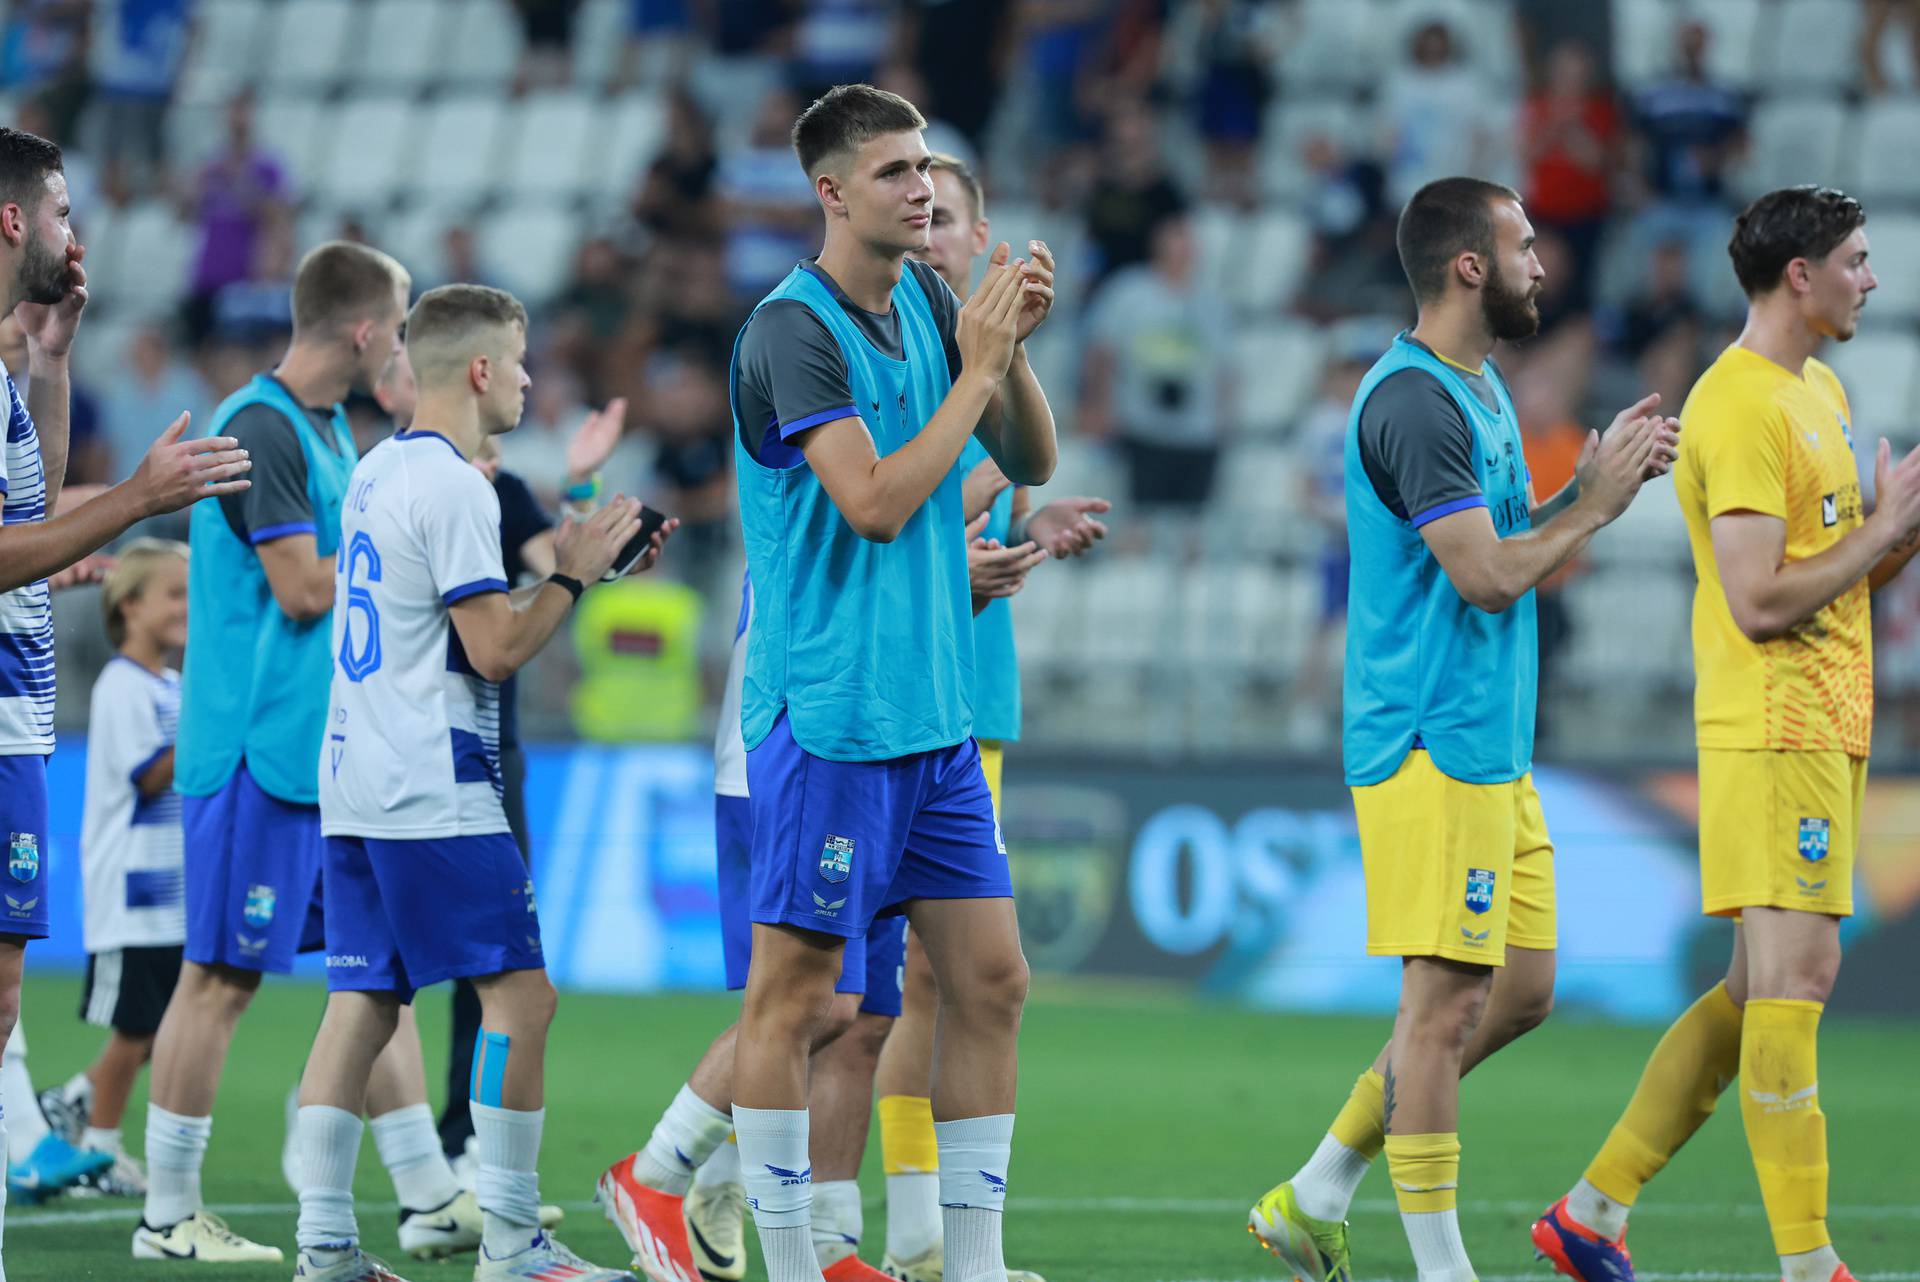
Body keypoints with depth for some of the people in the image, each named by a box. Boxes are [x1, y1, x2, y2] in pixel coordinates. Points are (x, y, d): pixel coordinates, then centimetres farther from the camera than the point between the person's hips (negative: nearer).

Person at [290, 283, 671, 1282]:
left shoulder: (376, 471, 17)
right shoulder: (451, 486, -12)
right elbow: (496, 649, -15)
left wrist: (569, 568, 19)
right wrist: (573, 573, -2)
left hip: (353, 781, 9)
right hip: (432, 794, -9)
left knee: (361, 1003, 6)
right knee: (520, 993, -4)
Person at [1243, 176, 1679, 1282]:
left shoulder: (1482, 389, 17)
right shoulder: (1414, 402, -16)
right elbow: (1487, 574, -21)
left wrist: (1604, 482, 8)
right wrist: (1596, 502, -9)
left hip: (1496, 749, 10)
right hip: (1435, 744, -10)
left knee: (1521, 991, 12)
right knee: (1447, 1002, -7)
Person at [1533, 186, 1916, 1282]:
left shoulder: (1822, 394, 18)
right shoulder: (1741, 407, -14)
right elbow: (1759, 604, -20)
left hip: (1829, 728, 10)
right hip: (1774, 729, -10)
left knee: (1763, 987, 10)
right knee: (1794, 973, -10)